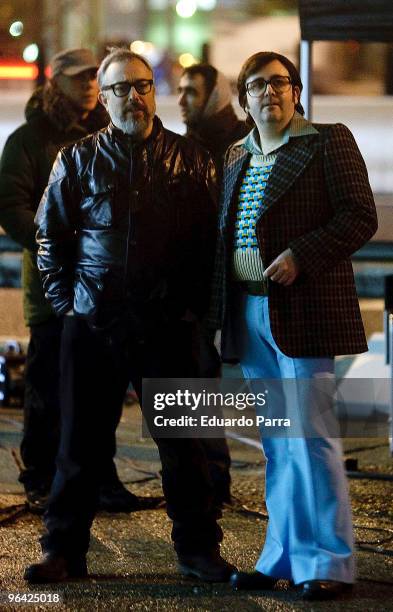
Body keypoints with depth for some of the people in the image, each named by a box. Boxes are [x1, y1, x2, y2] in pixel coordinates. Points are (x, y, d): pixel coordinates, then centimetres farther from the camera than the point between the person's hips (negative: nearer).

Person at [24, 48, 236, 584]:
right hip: (92, 324, 1)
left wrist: (194, 304, -1)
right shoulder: (78, 161, 7)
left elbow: (210, 239, 7)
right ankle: (64, 550, 15)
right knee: (80, 440, 6)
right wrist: (65, 299, 3)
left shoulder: (191, 161, 6)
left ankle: (198, 548, 15)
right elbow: (49, 234, 12)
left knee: (181, 439, 4)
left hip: (166, 325, 0)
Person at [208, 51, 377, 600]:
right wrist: (221, 312, 12)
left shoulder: (328, 143, -2)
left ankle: (329, 561, 1)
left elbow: (361, 217, -8)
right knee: (276, 444, 11)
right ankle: (285, 555, 17)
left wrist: (299, 257, -18)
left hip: (302, 309, -7)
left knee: (310, 436, -7)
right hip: (249, 313, 7)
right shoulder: (237, 156, 18)